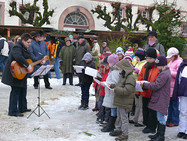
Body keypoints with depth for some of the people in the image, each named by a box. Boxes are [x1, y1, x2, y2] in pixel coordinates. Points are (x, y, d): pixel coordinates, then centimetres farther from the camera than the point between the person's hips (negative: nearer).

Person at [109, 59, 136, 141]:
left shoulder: (130, 78, -20)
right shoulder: (122, 76, 12)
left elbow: (126, 91, -26)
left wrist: (115, 90, -22)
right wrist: (112, 86, 7)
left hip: (124, 103, -9)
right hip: (119, 101, 9)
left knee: (124, 118, 0)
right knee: (119, 116, 21)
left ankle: (124, 134, 10)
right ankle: (118, 129, 35)